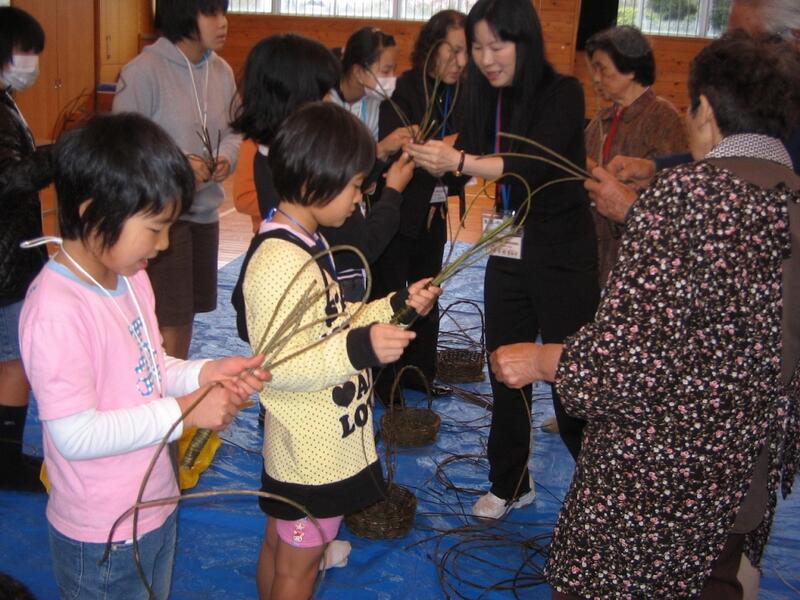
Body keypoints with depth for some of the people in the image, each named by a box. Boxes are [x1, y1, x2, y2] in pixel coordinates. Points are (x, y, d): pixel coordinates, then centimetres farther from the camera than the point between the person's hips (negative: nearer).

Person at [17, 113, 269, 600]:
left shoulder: (130, 277, -1)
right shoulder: (56, 309, -28)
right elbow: (75, 435, -27)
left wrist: (206, 374, -8)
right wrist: (183, 412, -25)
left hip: (157, 504, 8)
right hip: (103, 537, -8)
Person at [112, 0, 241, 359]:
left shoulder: (221, 71, 4)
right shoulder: (144, 71, -16)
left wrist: (227, 157, -5)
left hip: (205, 210, 7)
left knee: (188, 309, 19)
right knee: (169, 319, -4)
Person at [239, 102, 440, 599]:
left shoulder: (307, 245, 6)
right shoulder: (278, 263, -27)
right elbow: (276, 367, -29)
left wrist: (397, 305, 8)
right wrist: (359, 349, -40)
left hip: (323, 443, 10)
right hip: (313, 455, -10)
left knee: (279, 548, 24)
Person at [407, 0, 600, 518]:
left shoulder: (562, 94, -13)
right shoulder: (487, 100, 3)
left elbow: (534, 165, -28)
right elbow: (459, 163, 1)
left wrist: (458, 160, -36)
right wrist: (425, 157, -19)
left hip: (563, 256, -5)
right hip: (509, 252, 6)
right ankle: (511, 485, 27)